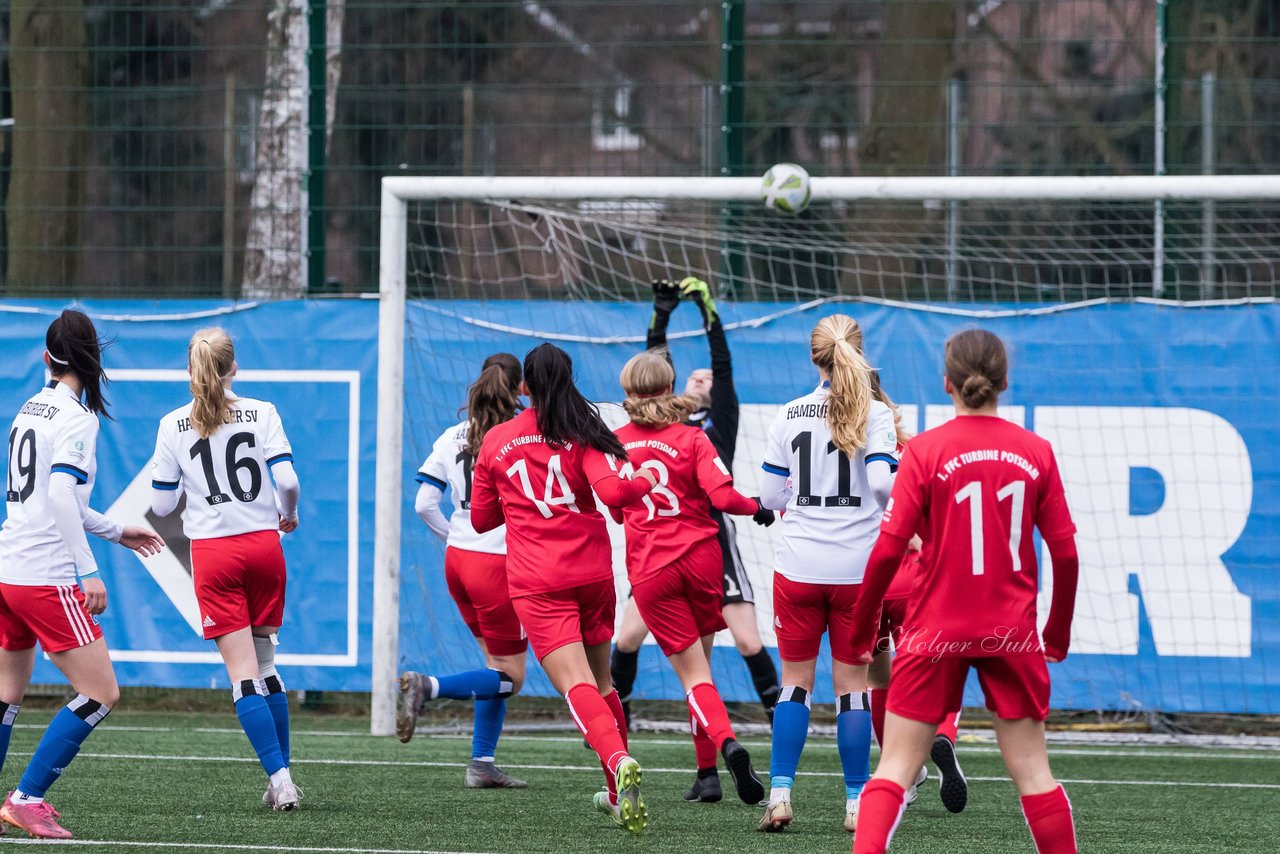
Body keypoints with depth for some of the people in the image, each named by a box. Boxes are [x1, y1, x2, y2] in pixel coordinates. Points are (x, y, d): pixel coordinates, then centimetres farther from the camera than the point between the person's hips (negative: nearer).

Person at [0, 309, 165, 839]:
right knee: (101, 694, -5)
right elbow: (61, 497, -21)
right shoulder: (76, 417, -10)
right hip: (46, 577, -9)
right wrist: (88, 572, -21)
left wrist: (116, 531, 30)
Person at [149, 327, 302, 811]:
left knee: (243, 674, -4)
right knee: (266, 667, 15)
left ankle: (280, 780, -15)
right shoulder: (261, 414, -1)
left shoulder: (173, 426, 0)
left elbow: (161, 504, 2)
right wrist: (287, 516, 12)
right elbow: (287, 480, -9)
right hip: (263, 544, 2)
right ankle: (282, 779, 15)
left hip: (213, 553, -2)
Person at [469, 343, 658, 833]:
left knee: (576, 684, -15)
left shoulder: (496, 441, 7)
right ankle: (619, 795, 24)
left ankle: (619, 762, -42)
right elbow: (611, 490, -15)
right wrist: (644, 481, 5)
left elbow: (481, 518, 17)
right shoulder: (581, 434, 1)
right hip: (592, 573, 1)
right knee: (601, 680, 19)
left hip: (535, 583, -1)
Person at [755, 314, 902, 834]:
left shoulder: (789, 415, 2)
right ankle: (856, 804, 6)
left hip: (798, 568, 1)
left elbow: (770, 497, 4)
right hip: (857, 568, -1)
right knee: (852, 684, 6)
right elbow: (882, 480, -16)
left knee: (795, 682, 9)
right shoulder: (874, 412, -4)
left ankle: (780, 795, 0)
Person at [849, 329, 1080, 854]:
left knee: (896, 767, 2)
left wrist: (862, 630, 2)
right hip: (1012, 633, 2)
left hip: (937, 630, -2)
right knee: (1032, 769, 10)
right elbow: (1065, 553, 1)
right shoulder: (1036, 452, 0)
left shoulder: (925, 451, -7)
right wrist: (1059, 632, 15)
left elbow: (888, 551, -10)